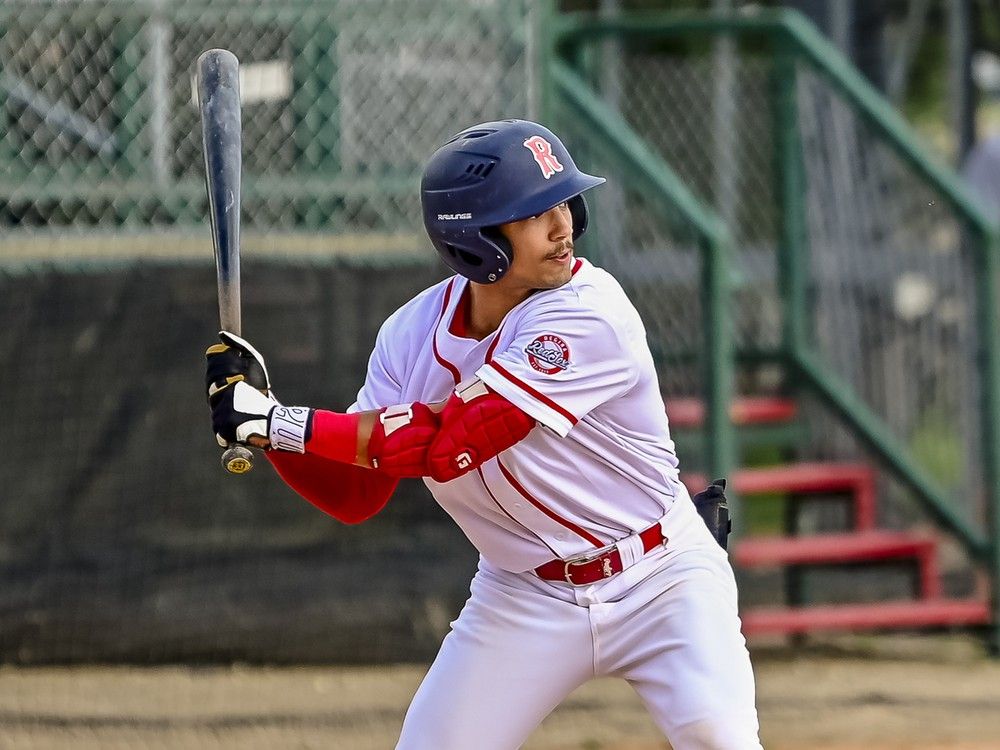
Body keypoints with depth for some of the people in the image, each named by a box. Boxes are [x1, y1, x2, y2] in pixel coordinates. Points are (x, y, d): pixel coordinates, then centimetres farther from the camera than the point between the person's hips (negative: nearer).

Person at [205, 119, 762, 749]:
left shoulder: (591, 314, -24)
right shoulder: (413, 333, -6)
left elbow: (449, 442, -28)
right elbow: (353, 496, 0)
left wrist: (279, 423, -28)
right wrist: (259, 418, -17)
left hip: (659, 581, -4)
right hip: (524, 597, 4)